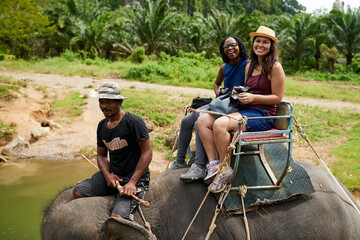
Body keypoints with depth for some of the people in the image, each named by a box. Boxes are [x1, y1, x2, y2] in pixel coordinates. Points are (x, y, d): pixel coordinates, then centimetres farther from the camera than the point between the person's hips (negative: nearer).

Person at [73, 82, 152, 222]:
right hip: (112, 175, 7)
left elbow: (147, 152, -15)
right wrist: (107, 175, -6)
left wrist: (132, 182, -20)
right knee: (78, 192, -10)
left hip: (135, 178, -7)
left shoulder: (134, 122, -14)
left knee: (117, 218, -25)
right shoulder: (102, 126, 9)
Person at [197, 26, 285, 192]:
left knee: (220, 124, -31)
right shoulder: (249, 66, 17)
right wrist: (239, 92, 3)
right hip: (245, 110, 8)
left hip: (263, 116, -8)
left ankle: (225, 170, -16)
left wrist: (253, 97, -18)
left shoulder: (275, 67, -6)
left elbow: (277, 98, -8)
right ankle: (213, 163, -13)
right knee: (203, 120, -10)